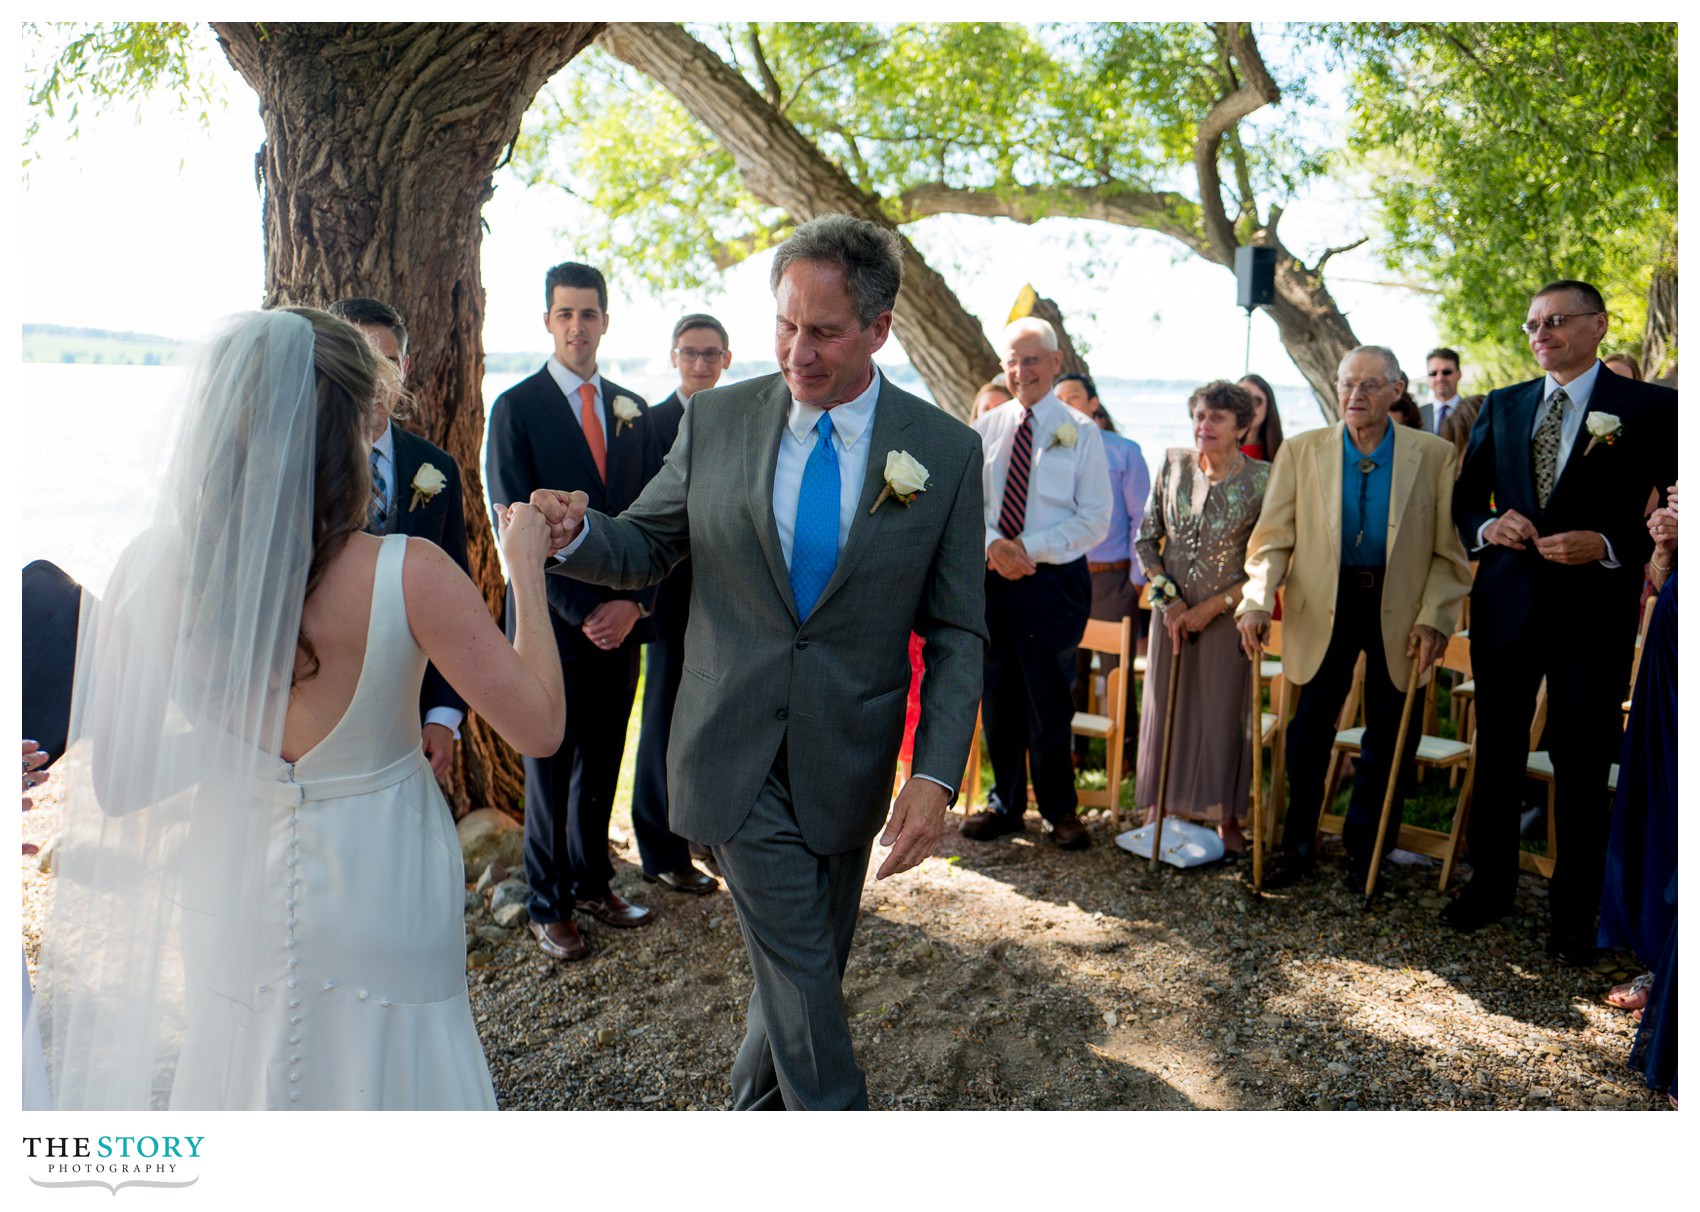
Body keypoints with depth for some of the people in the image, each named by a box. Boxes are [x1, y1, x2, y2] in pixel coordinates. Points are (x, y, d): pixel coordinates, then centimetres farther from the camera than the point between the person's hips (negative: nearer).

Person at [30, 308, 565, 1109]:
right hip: (381, 913, -3)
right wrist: (526, 569, -8)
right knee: (378, 1082, 22)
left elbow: (115, 785, -8)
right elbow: (538, 728, -17)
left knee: (242, 1079, 27)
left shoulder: (150, 572, -15)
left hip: (232, 914, 3)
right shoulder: (407, 574, -25)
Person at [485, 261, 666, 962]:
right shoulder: (517, 407, -4)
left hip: (621, 616, 4)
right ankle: (548, 905, 21)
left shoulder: (633, 411, 10)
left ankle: (593, 883, 29)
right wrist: (582, 609, -14)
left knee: (602, 760, 13)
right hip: (552, 619, -4)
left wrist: (633, 602, -6)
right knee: (550, 764, 7)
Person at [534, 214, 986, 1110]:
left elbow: (956, 631, -3)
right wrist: (575, 533, -17)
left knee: (805, 969, 18)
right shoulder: (716, 420, -3)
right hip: (737, 754, -1)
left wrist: (936, 775, -14)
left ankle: (755, 1107, 45)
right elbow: (648, 547, 7)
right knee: (798, 969, 0)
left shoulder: (945, 451, -6)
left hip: (846, 763, 1)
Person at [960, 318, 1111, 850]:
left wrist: (1029, 547, -15)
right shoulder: (986, 427, 9)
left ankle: (1059, 810, 20)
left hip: (1053, 580, -3)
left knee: (1049, 699, 2)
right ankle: (1005, 804, 25)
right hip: (992, 578, 4)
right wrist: (994, 545, -13)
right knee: (998, 697, 10)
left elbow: (1094, 521, -5)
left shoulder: (1080, 432, -1)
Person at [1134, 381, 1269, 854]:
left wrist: (1214, 605, -12)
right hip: (1173, 612, 3)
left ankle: (1226, 820, 15)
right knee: (1167, 708, 7)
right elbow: (1146, 539, 4)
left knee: (1224, 713, 3)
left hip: (1226, 614, -3)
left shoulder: (1262, 479, -9)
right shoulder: (1173, 465, -1)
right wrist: (1168, 599, -6)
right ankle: (1167, 811, 20)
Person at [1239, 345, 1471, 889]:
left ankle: (1366, 852, 27)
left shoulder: (1434, 456, -2)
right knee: (1308, 732, 5)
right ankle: (1297, 847, 22)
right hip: (1322, 606, 0)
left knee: (1389, 738, 10)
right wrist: (1257, 603, -17)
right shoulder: (1301, 452, -1)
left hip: (1399, 610, 0)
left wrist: (1433, 619, -11)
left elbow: (1450, 551, -1)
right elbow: (1273, 538, -3)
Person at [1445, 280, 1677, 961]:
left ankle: (1574, 911, 21)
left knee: (1582, 764, 5)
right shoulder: (1502, 406, 10)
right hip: (1506, 604, 4)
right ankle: (1490, 884, 29)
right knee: (1497, 752, 12)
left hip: (1594, 610, -3)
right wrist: (1488, 526, -8)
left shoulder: (1649, 408, -2)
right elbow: (1465, 496, 13)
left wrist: (1607, 544, -20)